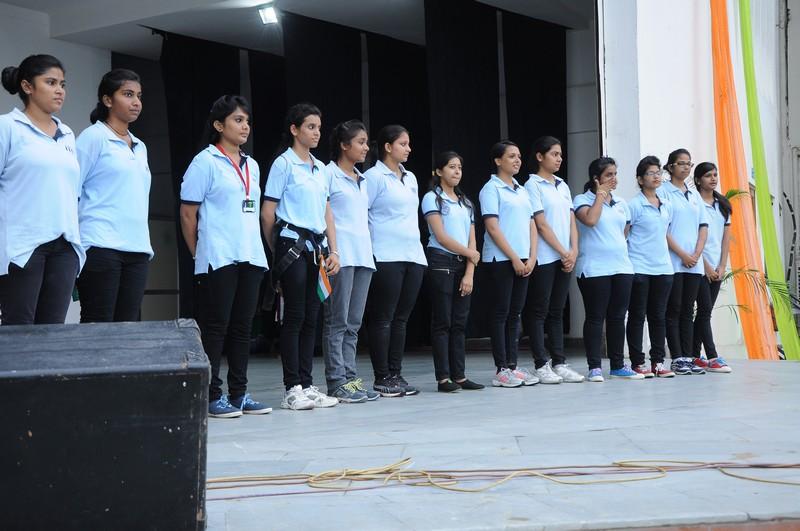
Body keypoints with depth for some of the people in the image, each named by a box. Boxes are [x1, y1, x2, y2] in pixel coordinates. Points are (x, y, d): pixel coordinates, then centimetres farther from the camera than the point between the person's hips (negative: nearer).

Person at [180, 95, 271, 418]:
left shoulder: (251, 165, 17)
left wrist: (255, 247, 14)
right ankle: (211, 395, 2)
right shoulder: (205, 162, -4)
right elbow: (187, 213, -4)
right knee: (215, 327, -3)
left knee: (242, 327, 8)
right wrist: (199, 255, -2)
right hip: (218, 258, -7)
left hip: (251, 257, 7)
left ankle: (239, 393, 15)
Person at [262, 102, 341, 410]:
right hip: (292, 244, -6)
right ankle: (292, 389, -2)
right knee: (295, 317, -6)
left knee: (311, 318, 7)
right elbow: (268, 213, -4)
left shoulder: (320, 168, 16)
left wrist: (333, 250, 9)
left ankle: (307, 385, 12)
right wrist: (277, 250, 2)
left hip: (317, 246, 7)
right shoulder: (283, 164, -4)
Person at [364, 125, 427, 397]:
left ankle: (396, 374, 13)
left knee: (401, 318, 8)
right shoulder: (374, 176, -4)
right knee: (384, 318, -3)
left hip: (413, 255, 7)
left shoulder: (410, 178, 19)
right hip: (386, 257, -7)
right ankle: (382, 378, 1)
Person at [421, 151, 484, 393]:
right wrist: (469, 253, -4)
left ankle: (459, 375, 9)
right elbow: (441, 237, -10)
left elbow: (472, 241, 10)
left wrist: (469, 273, -1)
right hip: (441, 262, -6)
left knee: (460, 322, 5)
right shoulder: (432, 198, -1)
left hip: (463, 264, 6)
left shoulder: (466, 202, 17)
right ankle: (443, 378, -3)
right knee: (442, 321, -5)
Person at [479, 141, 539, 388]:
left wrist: (531, 257, 1)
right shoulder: (491, 189, -4)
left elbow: (531, 225, 15)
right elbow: (493, 228, -11)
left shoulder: (522, 191, 17)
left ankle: (513, 365, 12)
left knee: (515, 314, 8)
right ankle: (501, 370, -1)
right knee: (501, 313, -4)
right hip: (501, 259, -7)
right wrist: (514, 258, -14)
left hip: (523, 260, 7)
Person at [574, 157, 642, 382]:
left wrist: (621, 253, 12)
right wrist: (600, 194, -10)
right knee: (596, 318, -2)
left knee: (618, 317, 9)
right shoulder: (582, 200, -2)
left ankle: (618, 365, 16)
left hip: (622, 267, 6)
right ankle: (594, 367, 2)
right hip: (594, 268, -6)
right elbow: (590, 220, -21)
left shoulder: (621, 204, 17)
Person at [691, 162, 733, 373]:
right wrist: (706, 266, -11)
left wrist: (722, 266, 2)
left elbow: (726, 237, 12)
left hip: (717, 267, 6)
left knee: (704, 311, 8)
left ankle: (694, 356, 13)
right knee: (705, 309, -10)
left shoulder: (723, 204, 14)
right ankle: (712, 358, -11)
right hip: (699, 266, -6)